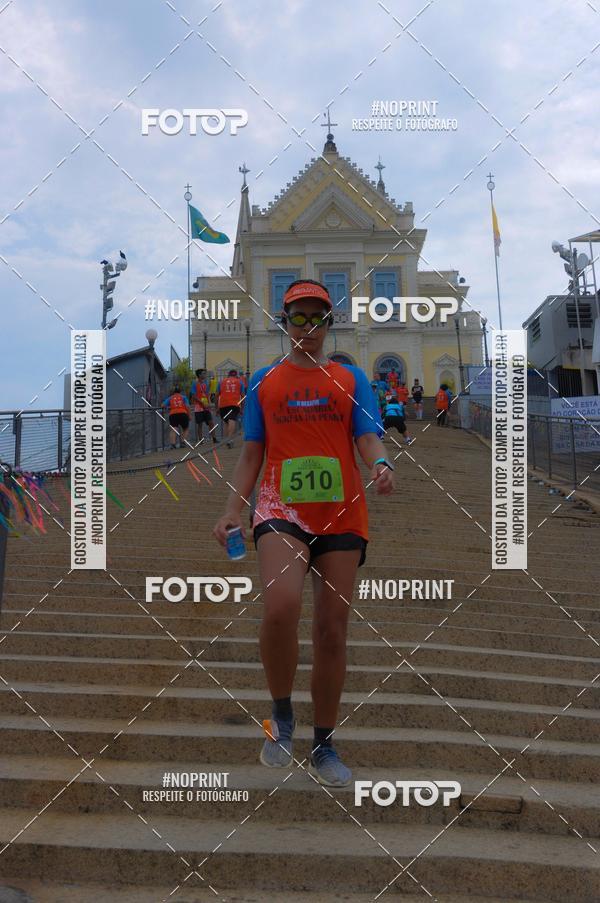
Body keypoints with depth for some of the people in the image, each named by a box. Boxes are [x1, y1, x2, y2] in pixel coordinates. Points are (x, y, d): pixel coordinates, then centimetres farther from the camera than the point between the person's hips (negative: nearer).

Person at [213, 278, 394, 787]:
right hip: (282, 510, -1)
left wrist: (381, 465, -21)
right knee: (281, 607, -27)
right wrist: (233, 509, 3)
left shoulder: (350, 379, 13)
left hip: (342, 516, 1)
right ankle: (282, 714, -1)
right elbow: (252, 453, 15)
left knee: (332, 630, 4)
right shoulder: (264, 382, 14)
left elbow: (368, 438, 2)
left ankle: (324, 746, 19)